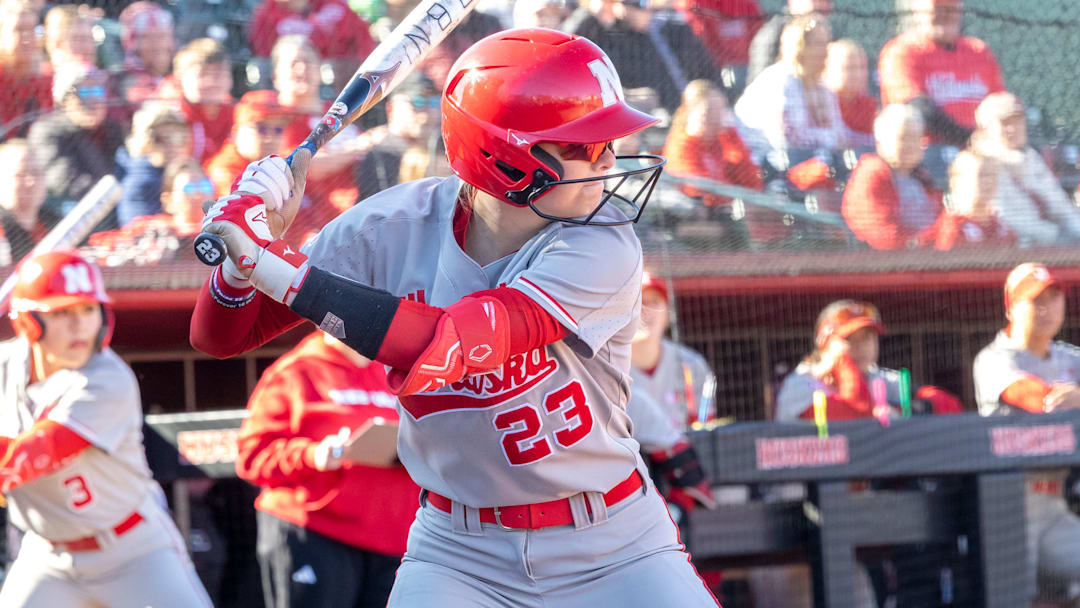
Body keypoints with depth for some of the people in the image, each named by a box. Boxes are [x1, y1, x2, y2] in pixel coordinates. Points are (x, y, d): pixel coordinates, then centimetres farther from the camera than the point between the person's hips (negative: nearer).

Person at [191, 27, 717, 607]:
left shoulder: (602, 247, -20)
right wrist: (255, 246, -26)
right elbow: (219, 335, -5)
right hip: (458, 553, 1)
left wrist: (280, 270, -37)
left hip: (613, 552, -1)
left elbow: (447, 349, -34)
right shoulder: (397, 226, -11)